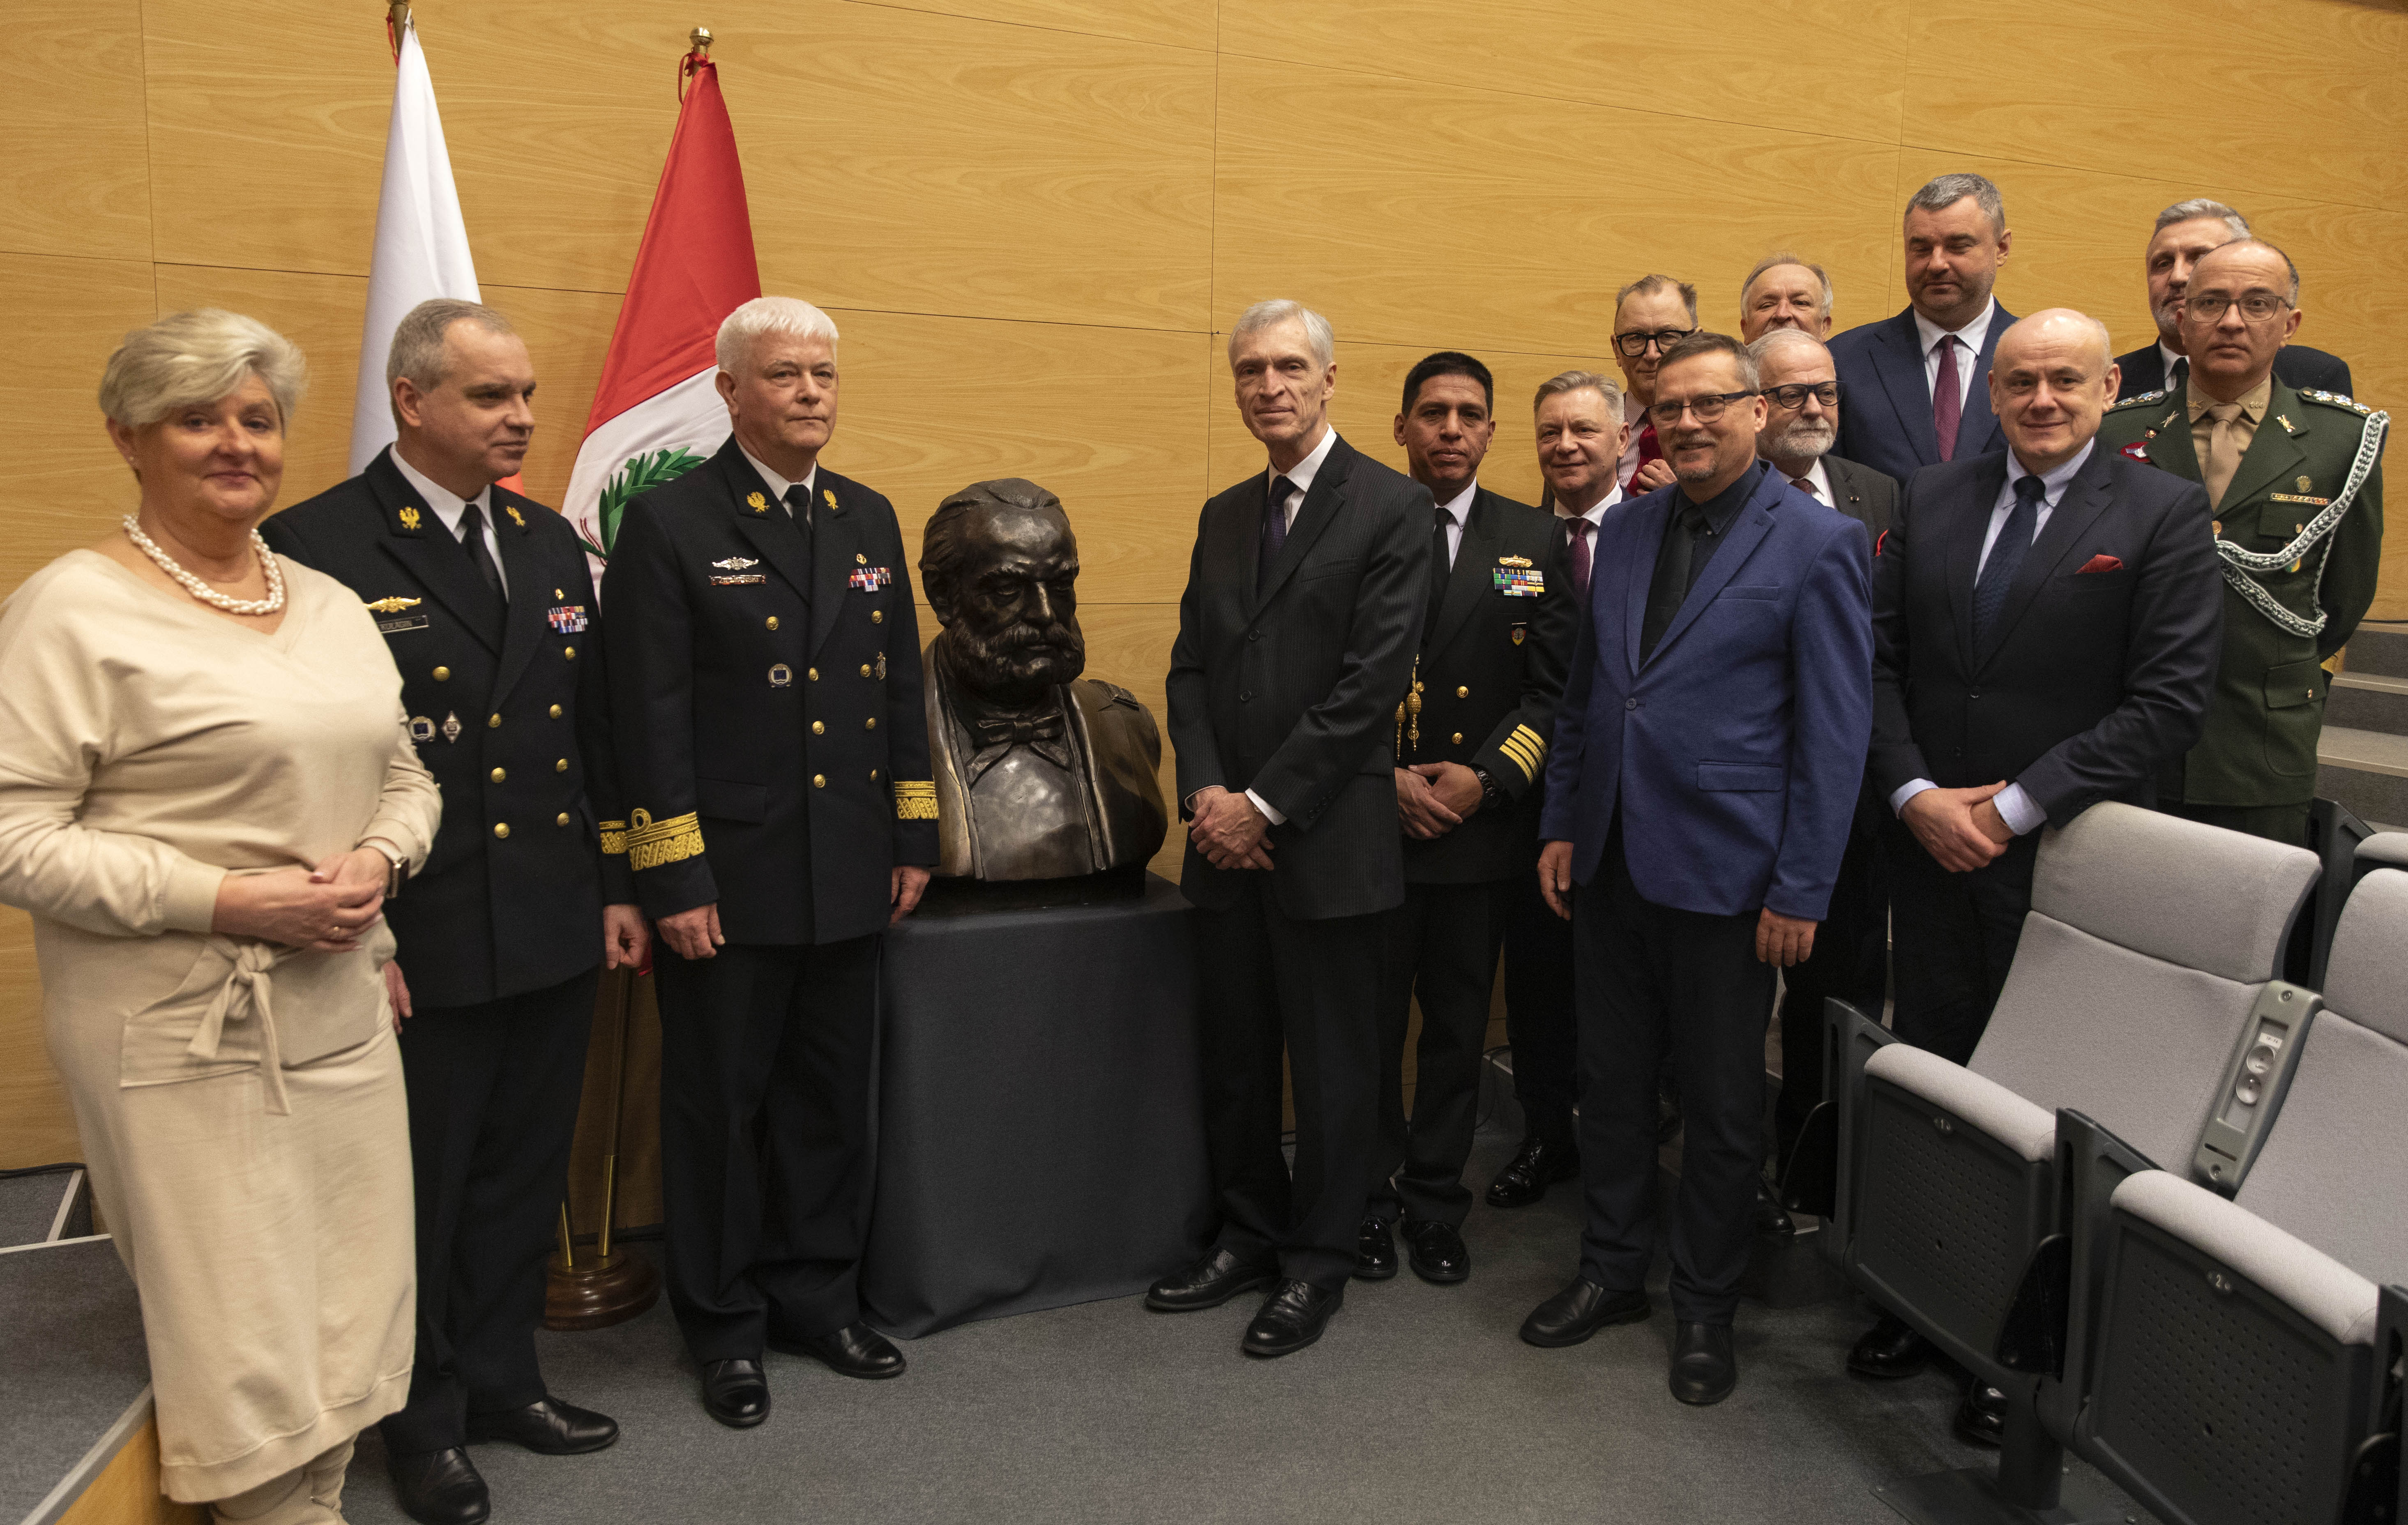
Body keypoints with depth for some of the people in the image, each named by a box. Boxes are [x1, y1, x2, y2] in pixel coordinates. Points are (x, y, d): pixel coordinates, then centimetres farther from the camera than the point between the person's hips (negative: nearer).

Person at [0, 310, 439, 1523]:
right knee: (246, 1360, 0)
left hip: (342, 1013, 6)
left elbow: (404, 779, 18)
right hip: (182, 1036, -6)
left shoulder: (332, 605, 13)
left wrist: (380, 859, -3)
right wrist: (227, 898, -18)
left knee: (348, 1338, 12)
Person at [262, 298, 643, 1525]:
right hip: (422, 947, -6)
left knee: (523, 1177, 18)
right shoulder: (318, 544, -11)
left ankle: (500, 1378, 37)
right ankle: (424, 1419, 30)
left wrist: (617, 888, 10)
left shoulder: (549, 542, 9)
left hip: (555, 935, 6)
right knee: (421, 1187, 11)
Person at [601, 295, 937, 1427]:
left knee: (830, 1098, 15)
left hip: (849, 877, 5)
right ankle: (725, 1328, 26)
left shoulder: (870, 521, 10)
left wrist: (915, 837, 9)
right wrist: (672, 878, -14)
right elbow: (649, 715, -11)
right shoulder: (670, 523, -7)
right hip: (730, 879, -5)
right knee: (720, 1106, 9)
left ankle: (817, 1297, 32)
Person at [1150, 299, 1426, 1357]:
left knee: (1333, 1065, 7)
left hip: (1327, 839, -6)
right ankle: (1247, 1236, 32)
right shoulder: (1223, 517, 14)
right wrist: (1206, 794, -5)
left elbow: (1371, 680, -14)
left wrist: (1265, 803, -14)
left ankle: (1316, 1262, 23)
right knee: (1233, 1058, 15)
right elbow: (1191, 668, 11)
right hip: (1227, 838, 6)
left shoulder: (1391, 508, -7)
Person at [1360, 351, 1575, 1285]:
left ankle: (1436, 1206, 27)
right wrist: (1384, 780, -11)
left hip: (1481, 827, 2)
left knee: (1459, 1028, 11)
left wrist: (1485, 778, -11)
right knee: (1370, 1024, 8)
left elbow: (1555, 688, 2)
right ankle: (1373, 1199, 26)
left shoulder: (1534, 542, 6)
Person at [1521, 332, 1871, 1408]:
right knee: (1611, 1080, 15)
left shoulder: (1817, 542, -8)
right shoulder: (1625, 530, 9)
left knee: (1722, 1103, 9)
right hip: (1610, 861, 5)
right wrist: (1561, 824, 10)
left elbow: (1836, 728, -9)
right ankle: (1612, 1270, 33)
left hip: (1724, 871, -5)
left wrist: (1802, 891, -12)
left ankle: (1705, 1306, 27)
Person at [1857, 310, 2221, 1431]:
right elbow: (1878, 657, 6)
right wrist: (1915, 794, -8)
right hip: (1930, 842, 4)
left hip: (2068, 855, -3)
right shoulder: (1931, 500, 8)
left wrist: (2015, 805, -14)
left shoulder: (2163, 515, -4)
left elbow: (2171, 698, -10)